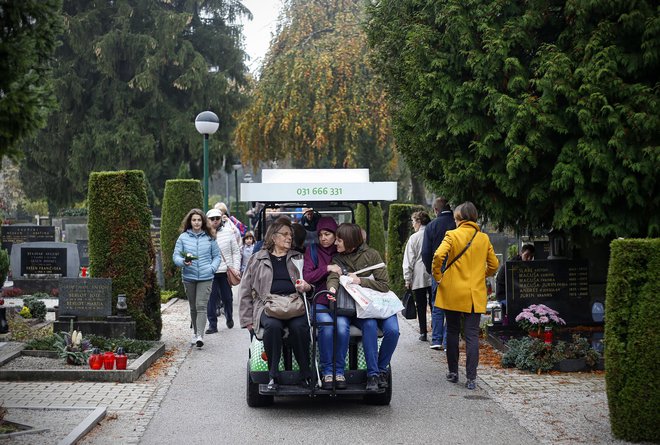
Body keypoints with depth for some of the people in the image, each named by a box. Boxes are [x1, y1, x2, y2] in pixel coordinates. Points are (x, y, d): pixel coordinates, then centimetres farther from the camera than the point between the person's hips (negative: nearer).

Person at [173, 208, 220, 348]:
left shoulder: (210, 238, 4)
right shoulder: (183, 237, 2)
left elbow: (216, 256, 11)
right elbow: (176, 256, 2)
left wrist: (212, 268, -6)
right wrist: (183, 262, -18)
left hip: (205, 278, -2)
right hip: (189, 277, 2)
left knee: (201, 306, -11)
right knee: (193, 307, 14)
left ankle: (200, 336, -16)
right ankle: (195, 333, 28)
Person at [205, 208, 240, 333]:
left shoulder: (228, 232, 2)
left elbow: (236, 252, 6)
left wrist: (236, 269, -1)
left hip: (226, 271, 1)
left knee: (227, 297, 12)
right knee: (211, 299, -2)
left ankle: (229, 318, 37)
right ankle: (212, 324, 6)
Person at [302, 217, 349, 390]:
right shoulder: (312, 250, 9)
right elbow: (307, 276, -1)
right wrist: (327, 269, -12)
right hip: (319, 302, -1)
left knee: (342, 325, -31)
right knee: (326, 324, -32)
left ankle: (339, 371, -20)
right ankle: (326, 371, -21)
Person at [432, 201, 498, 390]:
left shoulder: (452, 235, -6)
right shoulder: (484, 238, 5)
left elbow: (439, 256, -20)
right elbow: (493, 265, 10)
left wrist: (438, 276, -6)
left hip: (452, 293, -2)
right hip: (475, 295, 2)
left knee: (452, 332, 13)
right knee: (472, 335, 0)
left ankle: (453, 372, 20)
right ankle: (471, 378, -7)